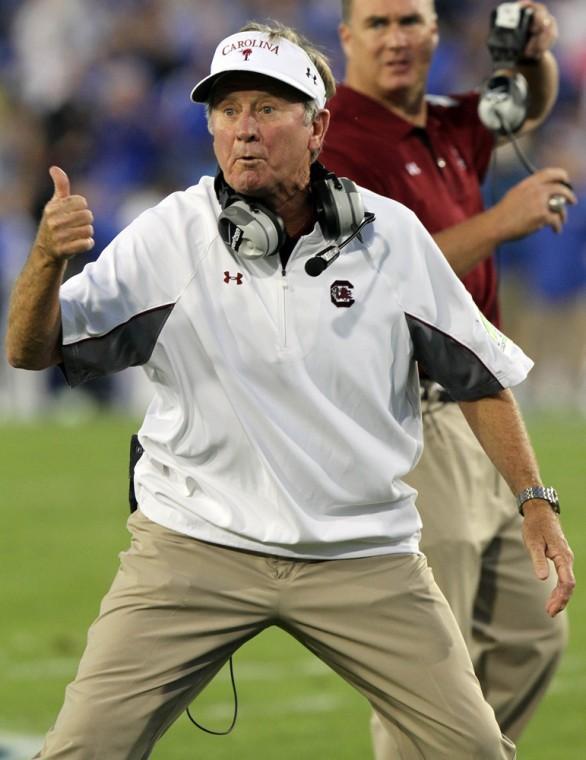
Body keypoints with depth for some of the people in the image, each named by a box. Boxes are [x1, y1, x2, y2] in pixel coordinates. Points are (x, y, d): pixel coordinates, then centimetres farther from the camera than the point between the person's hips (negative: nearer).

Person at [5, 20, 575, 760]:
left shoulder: (392, 235, 1)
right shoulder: (168, 235, -3)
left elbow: (478, 374, 11)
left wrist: (534, 503, 8)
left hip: (365, 557, 1)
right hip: (195, 549, -1)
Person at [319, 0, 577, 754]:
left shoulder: (447, 128, 13)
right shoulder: (338, 141, -13)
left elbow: (529, 108, 33)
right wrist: (498, 222, -23)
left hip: (470, 416, 9)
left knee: (531, 636, 15)